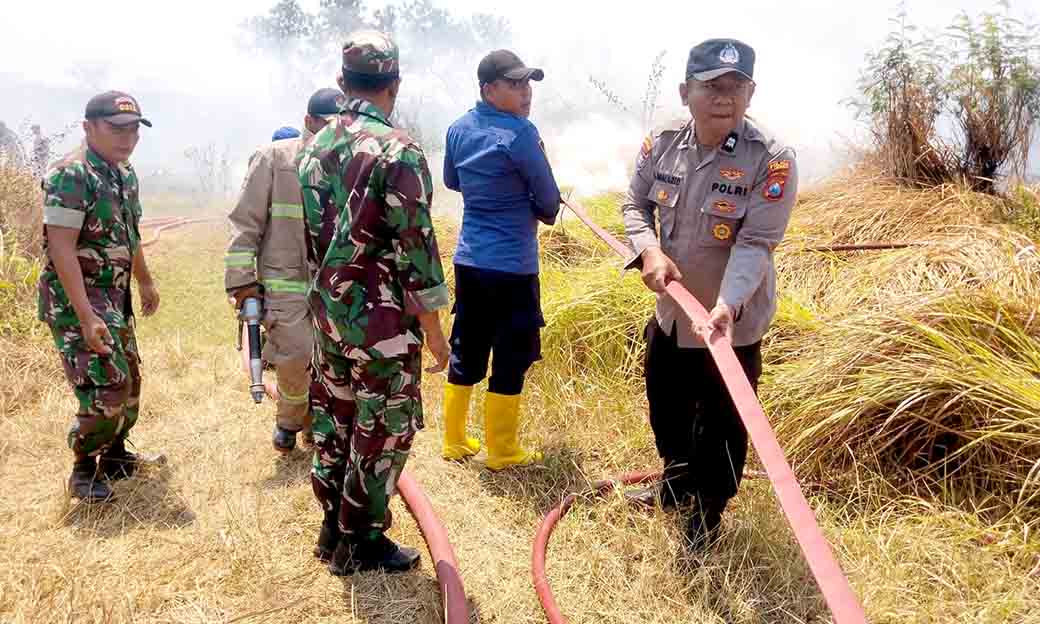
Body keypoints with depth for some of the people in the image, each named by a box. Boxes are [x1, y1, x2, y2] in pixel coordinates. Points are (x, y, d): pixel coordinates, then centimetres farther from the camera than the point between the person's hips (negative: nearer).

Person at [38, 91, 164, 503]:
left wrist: (145, 282, 29)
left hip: (114, 295, 9)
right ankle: (84, 471, 9)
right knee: (107, 389, -10)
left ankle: (114, 456, 34)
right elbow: (61, 248, -24)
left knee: (129, 381, 16)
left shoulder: (125, 172, 8)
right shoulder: (71, 175, -19)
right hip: (75, 299, -9)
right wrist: (87, 317, -28)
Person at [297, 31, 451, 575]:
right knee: (382, 432, 6)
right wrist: (434, 329, -9)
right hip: (382, 323, -7)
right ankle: (359, 544, 18)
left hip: (327, 312, 8)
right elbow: (416, 249, -17)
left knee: (334, 419, 17)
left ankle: (332, 529, 31)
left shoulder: (314, 148, 6)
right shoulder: (398, 151, -17)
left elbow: (310, 234, 13)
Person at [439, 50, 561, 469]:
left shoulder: (459, 129, 6)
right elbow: (549, 199, -4)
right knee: (511, 359, 5)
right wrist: (544, 214, 17)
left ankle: (454, 442, 27)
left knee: (465, 353, 16)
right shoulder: (520, 133, -14)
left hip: (468, 261, 7)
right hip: (512, 266, -7)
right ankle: (502, 452, 15)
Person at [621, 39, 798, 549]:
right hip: (670, 313, 5)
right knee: (666, 412, 25)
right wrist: (649, 250, -18)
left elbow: (755, 244, -24)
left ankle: (707, 515, 37)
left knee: (721, 427, 10)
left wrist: (726, 304, -39)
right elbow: (635, 205, 3)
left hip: (733, 324, -5)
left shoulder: (771, 160, -21)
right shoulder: (661, 145, -8)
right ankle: (675, 487, 53)